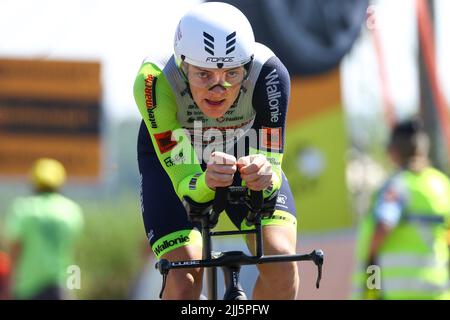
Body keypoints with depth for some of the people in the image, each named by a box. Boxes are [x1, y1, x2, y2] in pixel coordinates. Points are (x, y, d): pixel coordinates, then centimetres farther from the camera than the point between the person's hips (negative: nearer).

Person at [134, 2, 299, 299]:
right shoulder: (155, 81, -38)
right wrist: (205, 183, -59)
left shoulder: (269, 73, -36)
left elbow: (272, 162, -32)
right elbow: (184, 182, -35)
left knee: (281, 263, -22)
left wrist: (265, 176, -56)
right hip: (171, 158, -1)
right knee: (184, 280, -21)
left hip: (243, 154, 1)